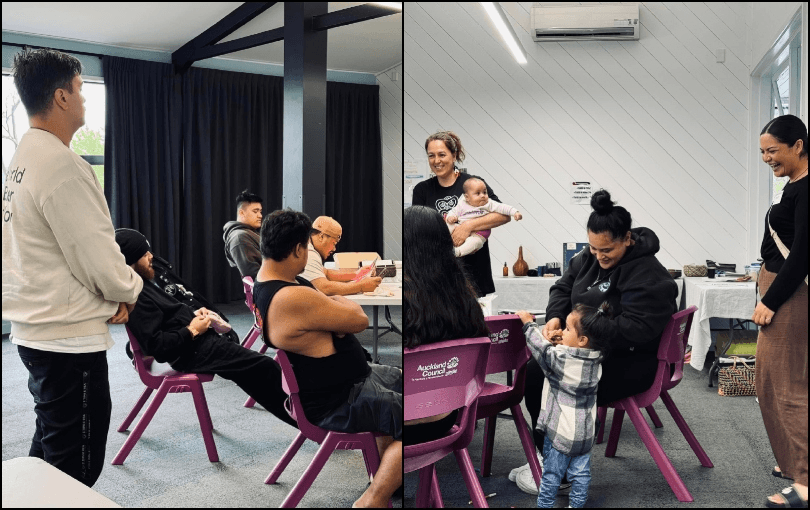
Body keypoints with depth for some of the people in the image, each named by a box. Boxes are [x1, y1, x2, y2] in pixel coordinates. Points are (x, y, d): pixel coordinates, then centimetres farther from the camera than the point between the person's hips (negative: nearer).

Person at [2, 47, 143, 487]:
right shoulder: (63, 166, -20)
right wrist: (128, 290, 0)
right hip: (69, 339, -10)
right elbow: (99, 260, -21)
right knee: (74, 470, 2)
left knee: (46, 455, 23)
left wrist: (112, 293, 7)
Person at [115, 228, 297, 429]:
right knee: (264, 366, -7)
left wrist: (192, 315, 7)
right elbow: (157, 347, -27)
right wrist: (192, 330, -17)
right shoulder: (134, 297, -23)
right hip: (193, 352, -10)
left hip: (197, 342, 11)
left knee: (254, 369, 14)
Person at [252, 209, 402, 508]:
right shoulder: (292, 299, -33)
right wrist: (346, 304, -1)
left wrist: (337, 307, -16)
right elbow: (359, 320, -23)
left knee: (399, 379, 26)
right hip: (333, 403, -10)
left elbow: (327, 307, 7)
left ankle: (384, 469, 36)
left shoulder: (265, 282, 1)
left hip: (338, 381, 11)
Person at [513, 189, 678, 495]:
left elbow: (635, 329, -28)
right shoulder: (588, 259, 5)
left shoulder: (648, 275, -20)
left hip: (629, 361, -8)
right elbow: (563, 288, 12)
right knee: (534, 372, -7)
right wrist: (555, 317, -10)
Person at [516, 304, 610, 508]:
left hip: (560, 432, -5)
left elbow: (541, 348, -8)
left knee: (551, 475, 9)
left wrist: (528, 323, 3)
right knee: (580, 473, 15)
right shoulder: (596, 361, -4)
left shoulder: (560, 358, -23)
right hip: (585, 433, 5)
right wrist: (561, 344, -2)